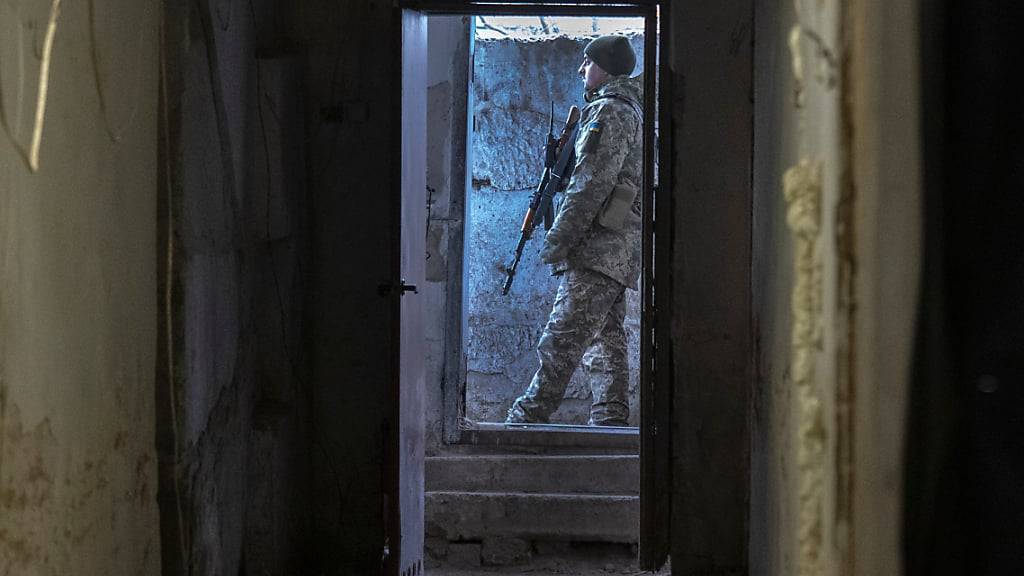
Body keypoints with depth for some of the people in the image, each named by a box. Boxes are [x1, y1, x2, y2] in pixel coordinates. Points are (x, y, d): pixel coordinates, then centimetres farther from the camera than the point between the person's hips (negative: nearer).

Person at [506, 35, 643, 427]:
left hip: (598, 247, -10)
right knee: (605, 341, 7)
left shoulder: (610, 111, -7)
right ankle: (610, 420, 4)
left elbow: (593, 183, -16)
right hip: (620, 252, 10)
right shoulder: (631, 111, 25)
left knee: (561, 339, -13)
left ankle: (526, 420, -16)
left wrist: (558, 238, -16)